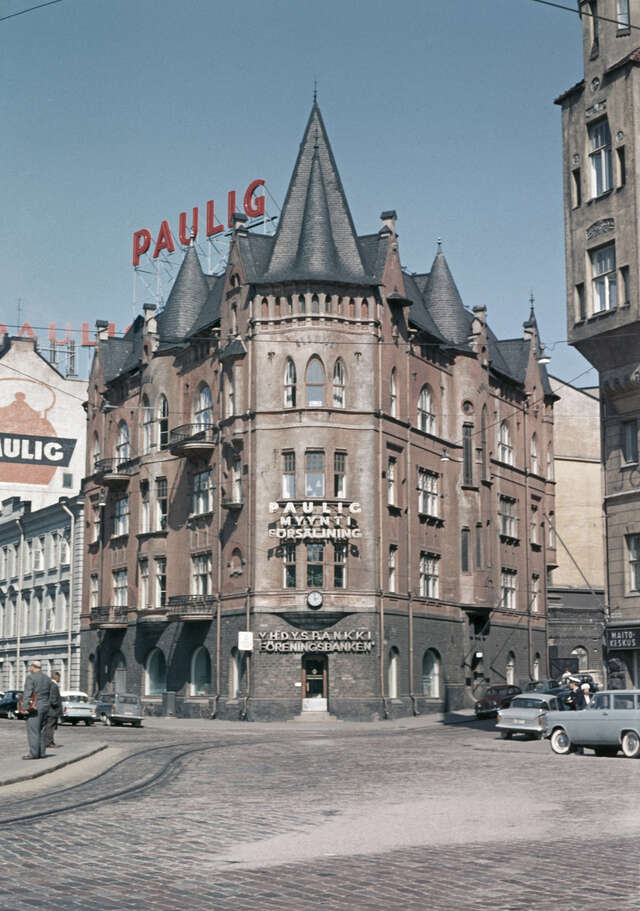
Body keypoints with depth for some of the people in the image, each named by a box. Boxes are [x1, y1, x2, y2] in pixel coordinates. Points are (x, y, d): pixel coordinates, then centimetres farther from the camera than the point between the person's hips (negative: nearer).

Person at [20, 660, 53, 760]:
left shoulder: (31, 677, -8)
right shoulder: (47, 679, 15)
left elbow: (28, 693, -13)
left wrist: (25, 707, -14)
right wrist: (46, 704, 18)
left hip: (35, 707, -7)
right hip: (45, 707, 7)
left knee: (33, 731, -7)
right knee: (42, 731, 10)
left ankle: (34, 753, -11)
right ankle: (42, 753, 10)